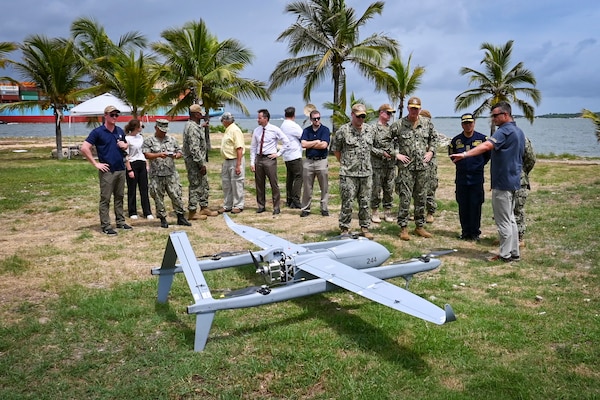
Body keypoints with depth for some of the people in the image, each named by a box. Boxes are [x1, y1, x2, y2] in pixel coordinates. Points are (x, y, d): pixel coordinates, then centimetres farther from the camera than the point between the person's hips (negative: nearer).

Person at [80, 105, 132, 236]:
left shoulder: (120, 131, 11)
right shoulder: (98, 132, -7)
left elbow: (125, 144, 26)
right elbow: (84, 148, -12)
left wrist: (125, 145, 1)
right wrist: (96, 163, -13)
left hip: (121, 169, 6)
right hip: (107, 171, -6)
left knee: (119, 197, 14)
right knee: (105, 199, 0)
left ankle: (120, 222, 23)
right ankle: (105, 226, 5)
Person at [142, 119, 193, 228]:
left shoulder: (172, 139, 13)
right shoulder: (149, 141, 4)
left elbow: (179, 152, 14)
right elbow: (147, 155, -7)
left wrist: (175, 155, -9)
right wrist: (159, 155, -21)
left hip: (171, 174, 2)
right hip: (156, 175, -2)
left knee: (176, 195, 1)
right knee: (158, 198, 3)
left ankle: (181, 217, 11)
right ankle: (163, 219, 15)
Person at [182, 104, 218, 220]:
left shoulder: (190, 125, 13)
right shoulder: (193, 128, -20)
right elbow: (194, 149, -25)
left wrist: (201, 126, 44)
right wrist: (202, 164, -23)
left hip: (197, 162, 11)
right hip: (194, 162, -11)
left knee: (204, 184, 17)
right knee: (196, 187, -4)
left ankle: (204, 208, 26)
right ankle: (192, 212, 4)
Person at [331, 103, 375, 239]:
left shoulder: (370, 129, 9)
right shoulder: (343, 130, -6)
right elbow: (335, 149, 3)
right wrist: (344, 163, 6)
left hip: (366, 173, 4)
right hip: (348, 174, -4)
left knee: (365, 202, 10)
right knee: (347, 203, 0)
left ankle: (365, 228, 21)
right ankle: (344, 229, 10)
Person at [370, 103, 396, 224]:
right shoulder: (373, 128, -4)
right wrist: (381, 153, -16)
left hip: (391, 164, 6)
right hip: (378, 164, -6)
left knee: (389, 189, 8)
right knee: (376, 189, 0)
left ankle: (387, 212, 16)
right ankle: (374, 212, 10)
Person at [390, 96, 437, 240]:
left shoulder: (427, 123, 8)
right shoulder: (398, 125, -3)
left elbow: (434, 138, 22)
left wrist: (431, 151, 9)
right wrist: (396, 153, -4)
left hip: (422, 166, 4)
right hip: (406, 167, -4)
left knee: (421, 198, 11)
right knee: (405, 198, -4)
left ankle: (420, 226, 22)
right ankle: (403, 228, 5)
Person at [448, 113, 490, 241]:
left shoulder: (482, 138, -2)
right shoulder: (456, 140, 4)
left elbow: (488, 154, 12)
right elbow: (451, 154, 21)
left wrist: (479, 165, 9)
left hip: (477, 178, -2)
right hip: (461, 178, 2)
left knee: (475, 205, 0)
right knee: (463, 206, 5)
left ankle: (475, 232, 10)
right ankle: (465, 232, 15)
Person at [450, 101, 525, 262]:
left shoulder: (504, 131, -17)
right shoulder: (519, 132, 15)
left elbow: (486, 146, -34)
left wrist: (465, 154, -43)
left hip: (502, 182, -10)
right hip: (513, 181, 10)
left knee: (503, 220, -2)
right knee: (510, 219, 16)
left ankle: (505, 254, 5)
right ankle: (514, 252, 22)